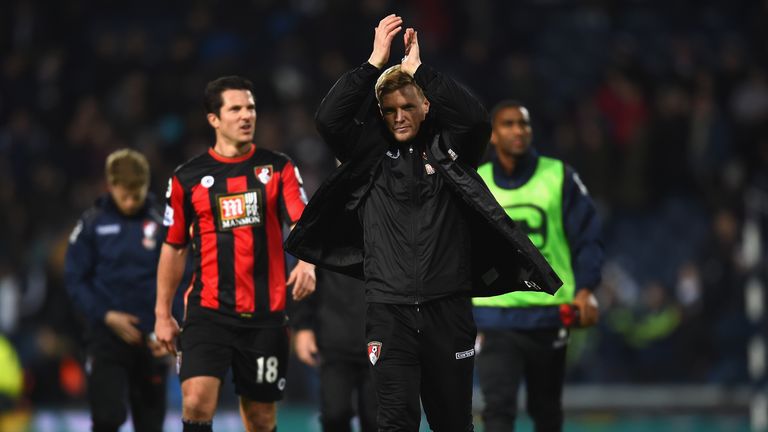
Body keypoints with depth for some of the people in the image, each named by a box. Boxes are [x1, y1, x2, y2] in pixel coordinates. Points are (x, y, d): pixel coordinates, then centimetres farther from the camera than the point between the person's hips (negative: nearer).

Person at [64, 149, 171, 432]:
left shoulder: (160, 225, 2)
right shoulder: (92, 225, -1)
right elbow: (75, 280, 0)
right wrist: (106, 316, -12)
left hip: (150, 339, 2)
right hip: (107, 335, -2)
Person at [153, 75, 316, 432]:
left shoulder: (278, 168, 4)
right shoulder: (187, 178, 4)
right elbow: (174, 248, 12)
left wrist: (307, 263, -29)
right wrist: (163, 313, 12)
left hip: (266, 315, 1)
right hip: (208, 311, -1)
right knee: (196, 401, -20)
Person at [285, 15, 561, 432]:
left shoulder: (446, 150, 6)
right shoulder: (371, 156, 8)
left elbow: (476, 118, -13)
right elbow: (328, 119, -6)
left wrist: (418, 69, -12)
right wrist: (375, 62, -10)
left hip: (447, 309, 0)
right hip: (389, 313, 0)